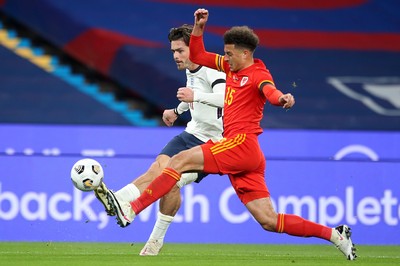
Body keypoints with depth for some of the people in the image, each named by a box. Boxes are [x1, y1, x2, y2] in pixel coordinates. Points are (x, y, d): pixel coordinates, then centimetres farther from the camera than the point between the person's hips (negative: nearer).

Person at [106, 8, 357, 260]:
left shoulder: (258, 74, -4)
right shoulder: (232, 68, 20)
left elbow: (270, 91, -27)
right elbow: (198, 56, 28)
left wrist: (282, 98, -50)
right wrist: (199, 27, 13)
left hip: (241, 144, -9)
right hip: (238, 155, 9)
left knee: (180, 161, -14)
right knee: (269, 221, 4)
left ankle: (131, 210, -19)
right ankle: (335, 235, 6)